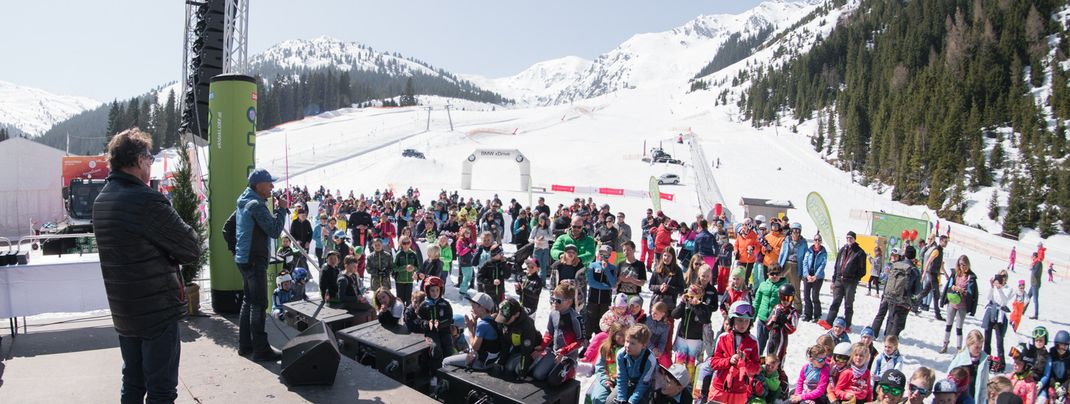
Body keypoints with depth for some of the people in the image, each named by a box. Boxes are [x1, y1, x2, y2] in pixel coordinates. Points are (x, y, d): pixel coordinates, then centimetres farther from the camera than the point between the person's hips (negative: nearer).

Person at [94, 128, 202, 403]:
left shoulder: (101, 201, 8)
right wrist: (173, 252, 1)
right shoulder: (147, 200, -20)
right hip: (157, 311, -8)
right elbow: (192, 250, -18)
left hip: (123, 311, 8)